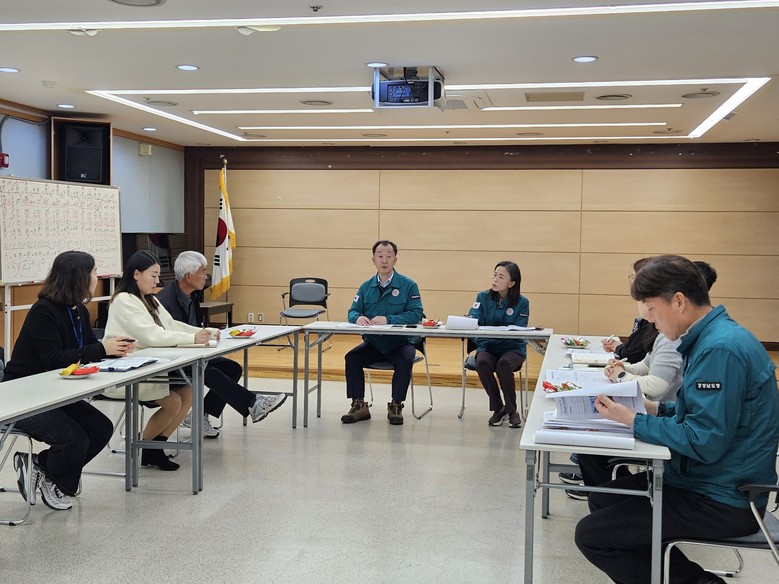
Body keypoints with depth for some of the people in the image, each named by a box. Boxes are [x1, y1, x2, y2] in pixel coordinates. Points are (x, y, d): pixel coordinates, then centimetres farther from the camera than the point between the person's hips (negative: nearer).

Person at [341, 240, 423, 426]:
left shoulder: (408, 285, -3)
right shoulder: (366, 286, 11)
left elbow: (416, 314, -13)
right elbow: (353, 311, 7)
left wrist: (388, 319, -26)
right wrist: (358, 317, -20)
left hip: (400, 342, -3)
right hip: (373, 342, 3)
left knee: (404, 361, -33)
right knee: (352, 358, -21)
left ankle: (395, 406, -13)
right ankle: (359, 406, -9)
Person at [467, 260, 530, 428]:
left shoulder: (521, 303, -2)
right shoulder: (483, 297, 5)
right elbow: (474, 319, -7)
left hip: (513, 348, -2)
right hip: (487, 346, 2)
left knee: (504, 364, -35)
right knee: (482, 362, -32)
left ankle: (511, 410, -14)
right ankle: (498, 409, -14)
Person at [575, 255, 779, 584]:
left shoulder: (719, 349, -24)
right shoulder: (713, 337, 8)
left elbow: (704, 442, -26)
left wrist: (632, 420, -18)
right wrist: (653, 408, 5)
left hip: (722, 500, -10)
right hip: (708, 480, 10)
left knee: (591, 535, -11)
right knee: (601, 499, 19)